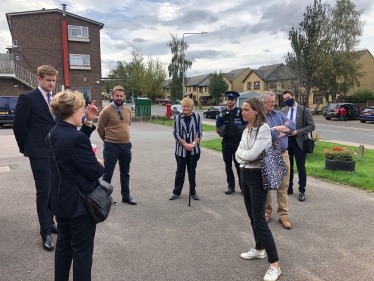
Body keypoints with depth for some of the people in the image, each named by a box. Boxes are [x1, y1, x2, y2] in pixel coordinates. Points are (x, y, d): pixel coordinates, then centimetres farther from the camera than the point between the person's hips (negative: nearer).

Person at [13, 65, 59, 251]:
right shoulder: (27, 98, -7)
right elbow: (18, 126, -5)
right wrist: (26, 148, 0)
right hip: (40, 154, -6)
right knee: (43, 192, -1)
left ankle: (50, 223, 31)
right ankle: (45, 233, 10)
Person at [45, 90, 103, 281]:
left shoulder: (53, 134, 2)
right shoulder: (76, 138, -27)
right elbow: (95, 172, -24)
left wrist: (89, 122, 5)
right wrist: (100, 165, -2)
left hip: (60, 200, 9)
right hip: (79, 203, -9)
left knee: (63, 244, 23)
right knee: (82, 250, 7)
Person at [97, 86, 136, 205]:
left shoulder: (128, 110, 6)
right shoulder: (106, 110, -11)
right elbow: (100, 128, -3)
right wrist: (108, 140, 7)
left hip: (126, 145, 6)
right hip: (111, 146, -5)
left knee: (125, 174, 17)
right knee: (107, 174, 6)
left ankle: (126, 196, 31)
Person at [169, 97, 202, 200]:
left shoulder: (197, 117, -2)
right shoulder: (177, 117, -3)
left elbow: (199, 132, -1)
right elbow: (176, 133, -4)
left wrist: (193, 144, -14)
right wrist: (185, 144, -13)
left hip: (194, 149, 1)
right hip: (181, 149, 0)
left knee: (192, 171, 11)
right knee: (180, 171, 8)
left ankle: (193, 191, 24)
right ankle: (176, 192, 20)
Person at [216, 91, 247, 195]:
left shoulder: (241, 113, -6)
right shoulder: (222, 114, 2)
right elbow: (217, 129, 11)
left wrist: (239, 135, 3)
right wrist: (226, 135, 7)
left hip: (238, 142, -3)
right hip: (226, 143, 3)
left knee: (239, 165, 1)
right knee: (228, 166, 10)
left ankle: (243, 186, 13)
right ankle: (231, 186, 21)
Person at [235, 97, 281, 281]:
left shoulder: (263, 129, -16)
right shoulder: (246, 130, 9)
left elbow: (253, 155, -24)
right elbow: (238, 154, 6)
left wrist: (242, 153, -6)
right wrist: (244, 155, -13)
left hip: (257, 176, -8)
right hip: (245, 174, 8)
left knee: (259, 220, -6)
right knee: (252, 216, 18)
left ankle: (275, 265, 4)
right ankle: (259, 249, 36)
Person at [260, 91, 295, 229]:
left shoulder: (280, 114, 9)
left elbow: (292, 127, -4)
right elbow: (269, 135, -21)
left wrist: (277, 128, -14)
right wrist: (285, 130, -5)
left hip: (283, 154, 4)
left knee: (283, 186, 8)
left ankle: (283, 214, 18)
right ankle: (266, 211, 28)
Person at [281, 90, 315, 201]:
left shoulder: (304, 110, -7)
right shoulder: (283, 110, 7)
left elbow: (312, 126, -9)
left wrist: (297, 132, -19)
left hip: (299, 142, -4)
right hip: (286, 141, 5)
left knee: (301, 168, 3)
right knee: (288, 166, 14)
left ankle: (301, 191, 14)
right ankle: (289, 188, 28)